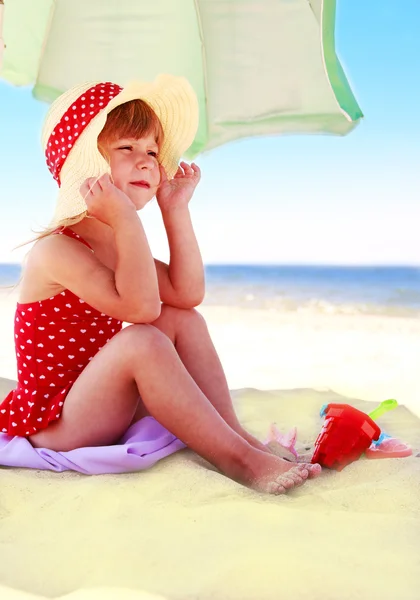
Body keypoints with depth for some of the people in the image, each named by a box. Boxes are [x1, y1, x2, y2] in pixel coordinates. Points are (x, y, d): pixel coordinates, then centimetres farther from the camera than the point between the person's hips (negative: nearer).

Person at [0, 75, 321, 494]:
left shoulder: (117, 241, 7)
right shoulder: (55, 250, -20)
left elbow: (187, 294, -4)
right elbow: (140, 307, -31)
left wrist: (176, 210, -4)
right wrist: (127, 220, -31)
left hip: (103, 409, 8)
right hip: (53, 427, -8)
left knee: (182, 320, -4)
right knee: (141, 341, -32)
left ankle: (234, 432, -8)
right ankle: (235, 457, -23)